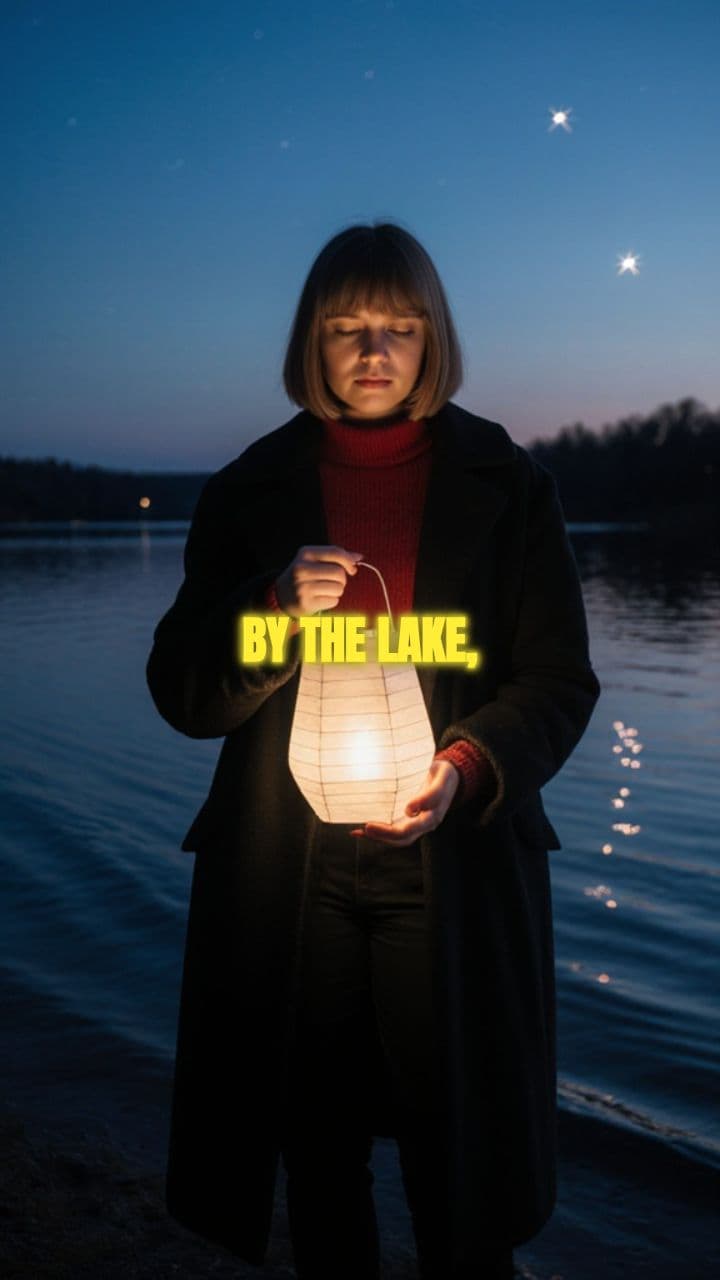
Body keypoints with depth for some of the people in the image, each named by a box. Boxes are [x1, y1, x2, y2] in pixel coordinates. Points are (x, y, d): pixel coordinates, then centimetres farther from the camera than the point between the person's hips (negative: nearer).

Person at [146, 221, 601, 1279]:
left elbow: (559, 682, 2)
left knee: (463, 1161, 5)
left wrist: (466, 767, -16)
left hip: (452, 867, -1)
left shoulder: (505, 485, 4)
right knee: (317, 1153, 11)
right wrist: (276, 608, -16)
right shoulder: (249, 493, 7)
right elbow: (181, 693, 3)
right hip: (288, 878, 1)